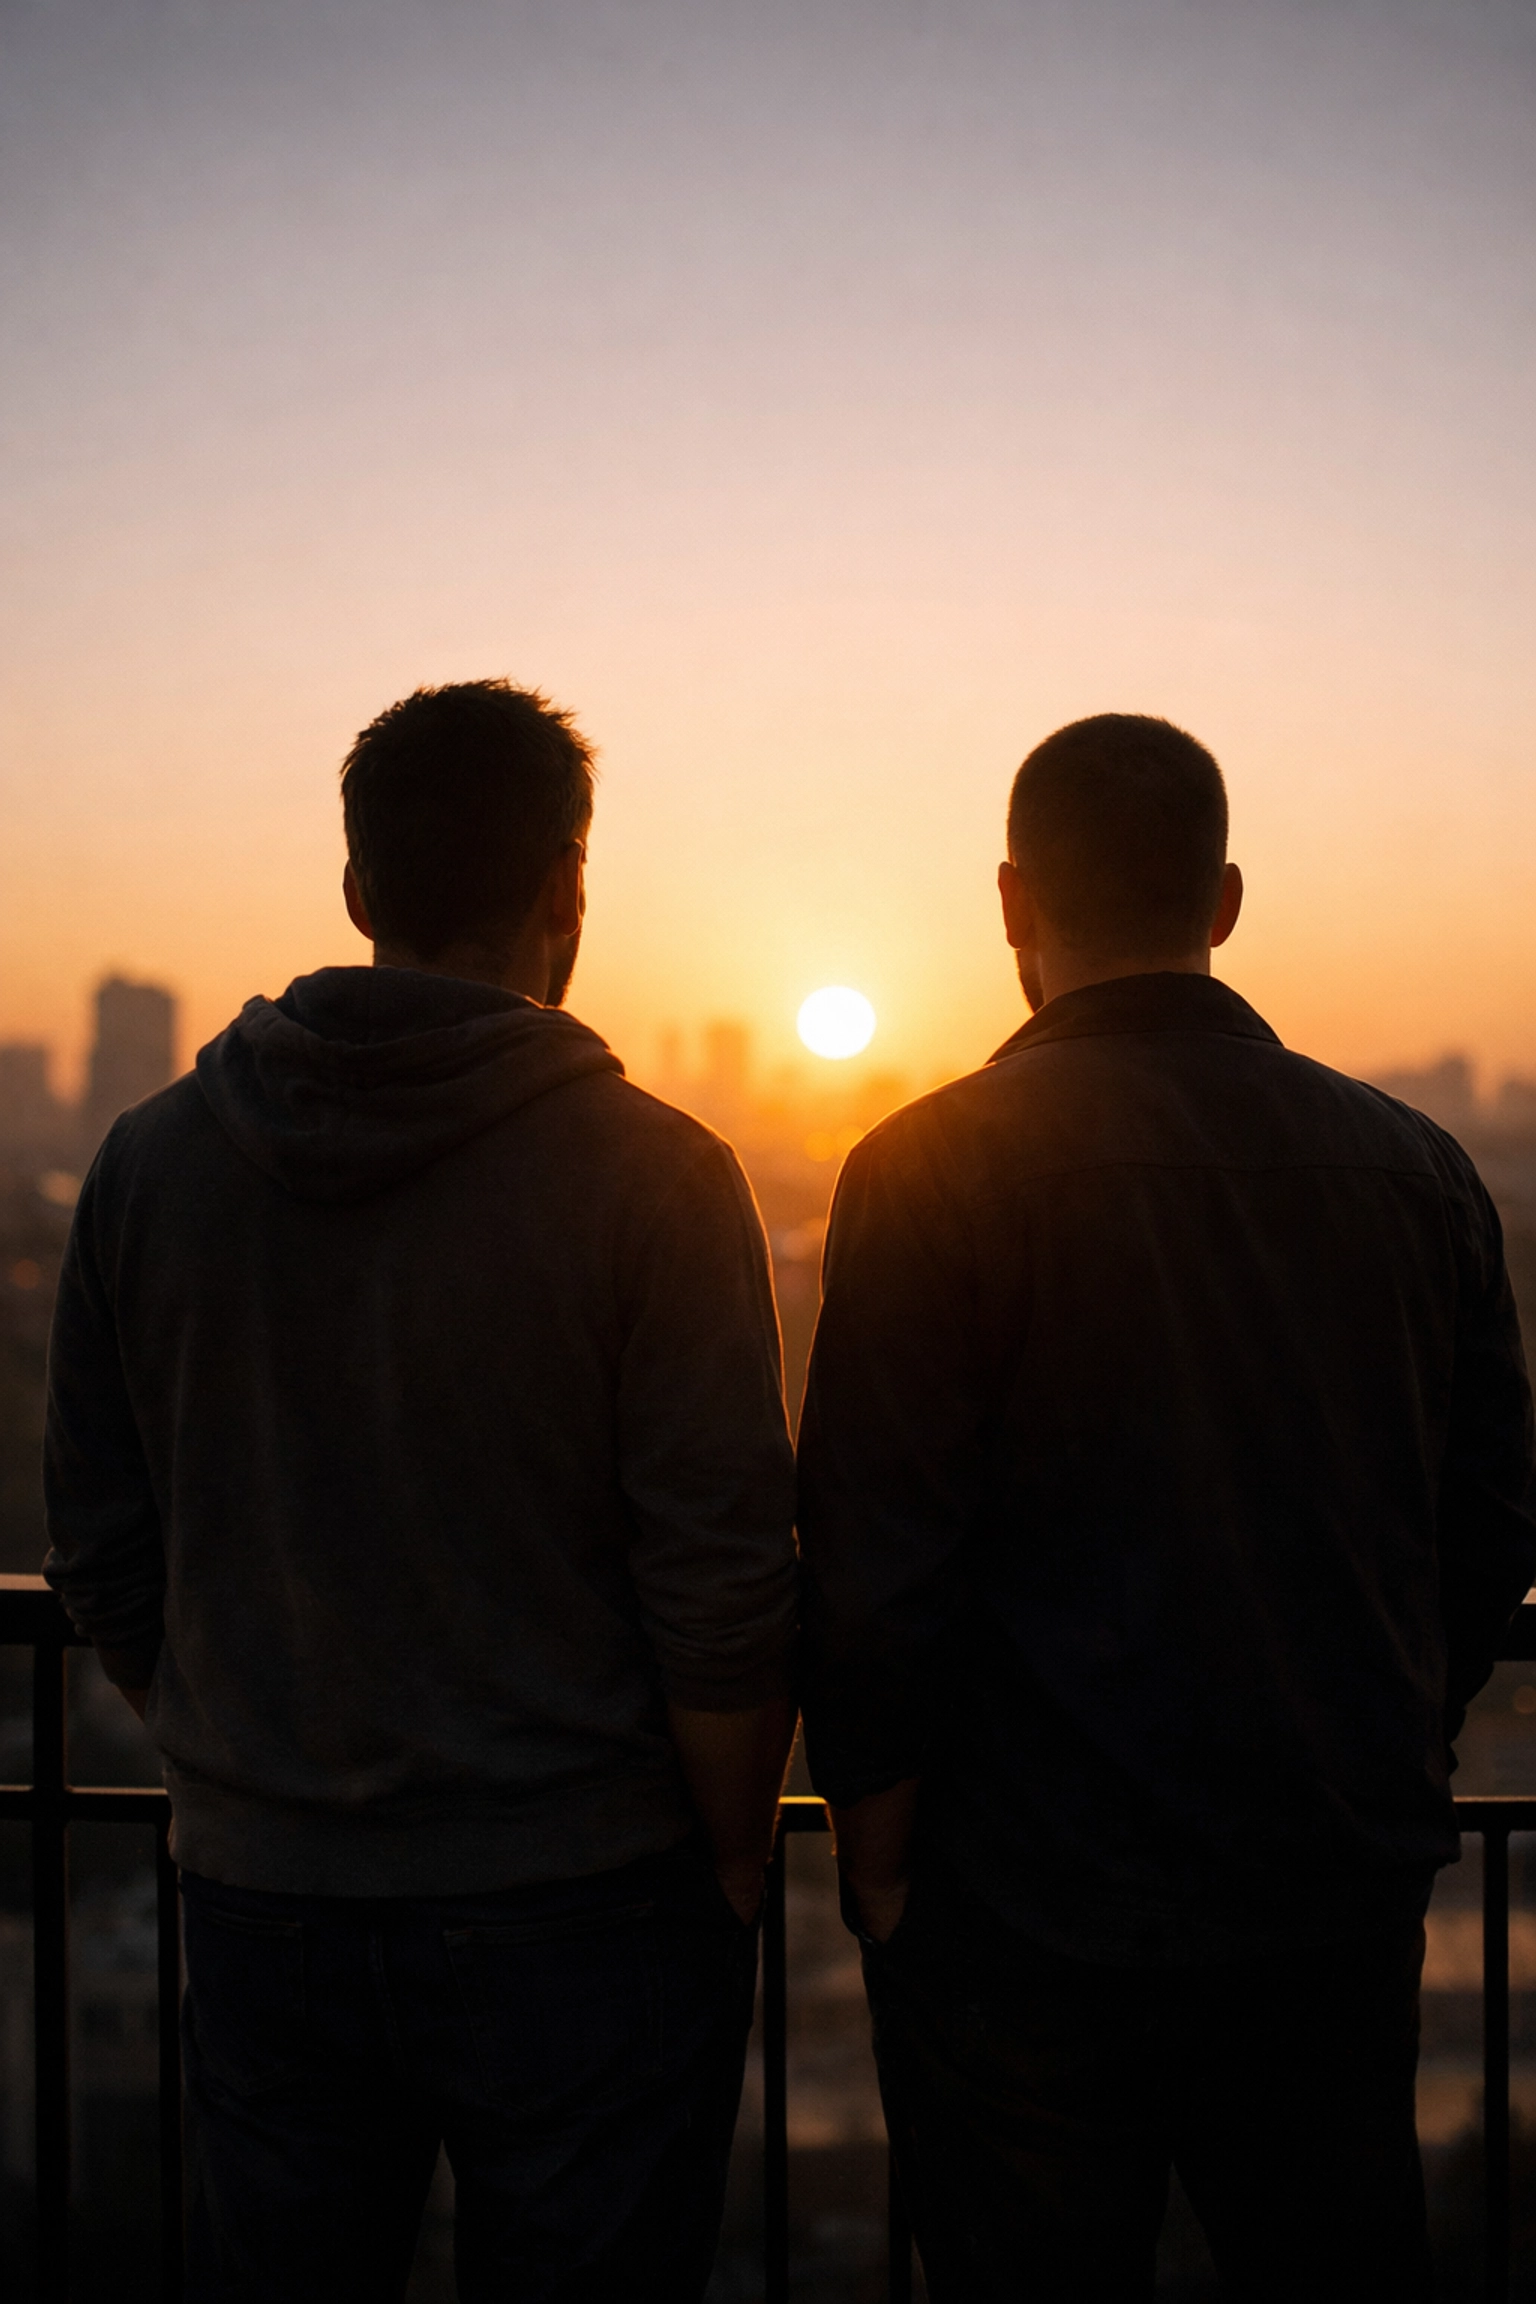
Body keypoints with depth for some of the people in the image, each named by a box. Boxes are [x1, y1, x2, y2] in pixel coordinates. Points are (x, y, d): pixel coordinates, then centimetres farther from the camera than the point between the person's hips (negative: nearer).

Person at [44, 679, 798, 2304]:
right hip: (580, 1914, -3)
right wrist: (732, 1865, 1)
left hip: (261, 1906, 4)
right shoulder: (650, 1178, -13)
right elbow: (725, 1584, -13)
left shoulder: (152, 1163, -1)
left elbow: (103, 1558, 5)